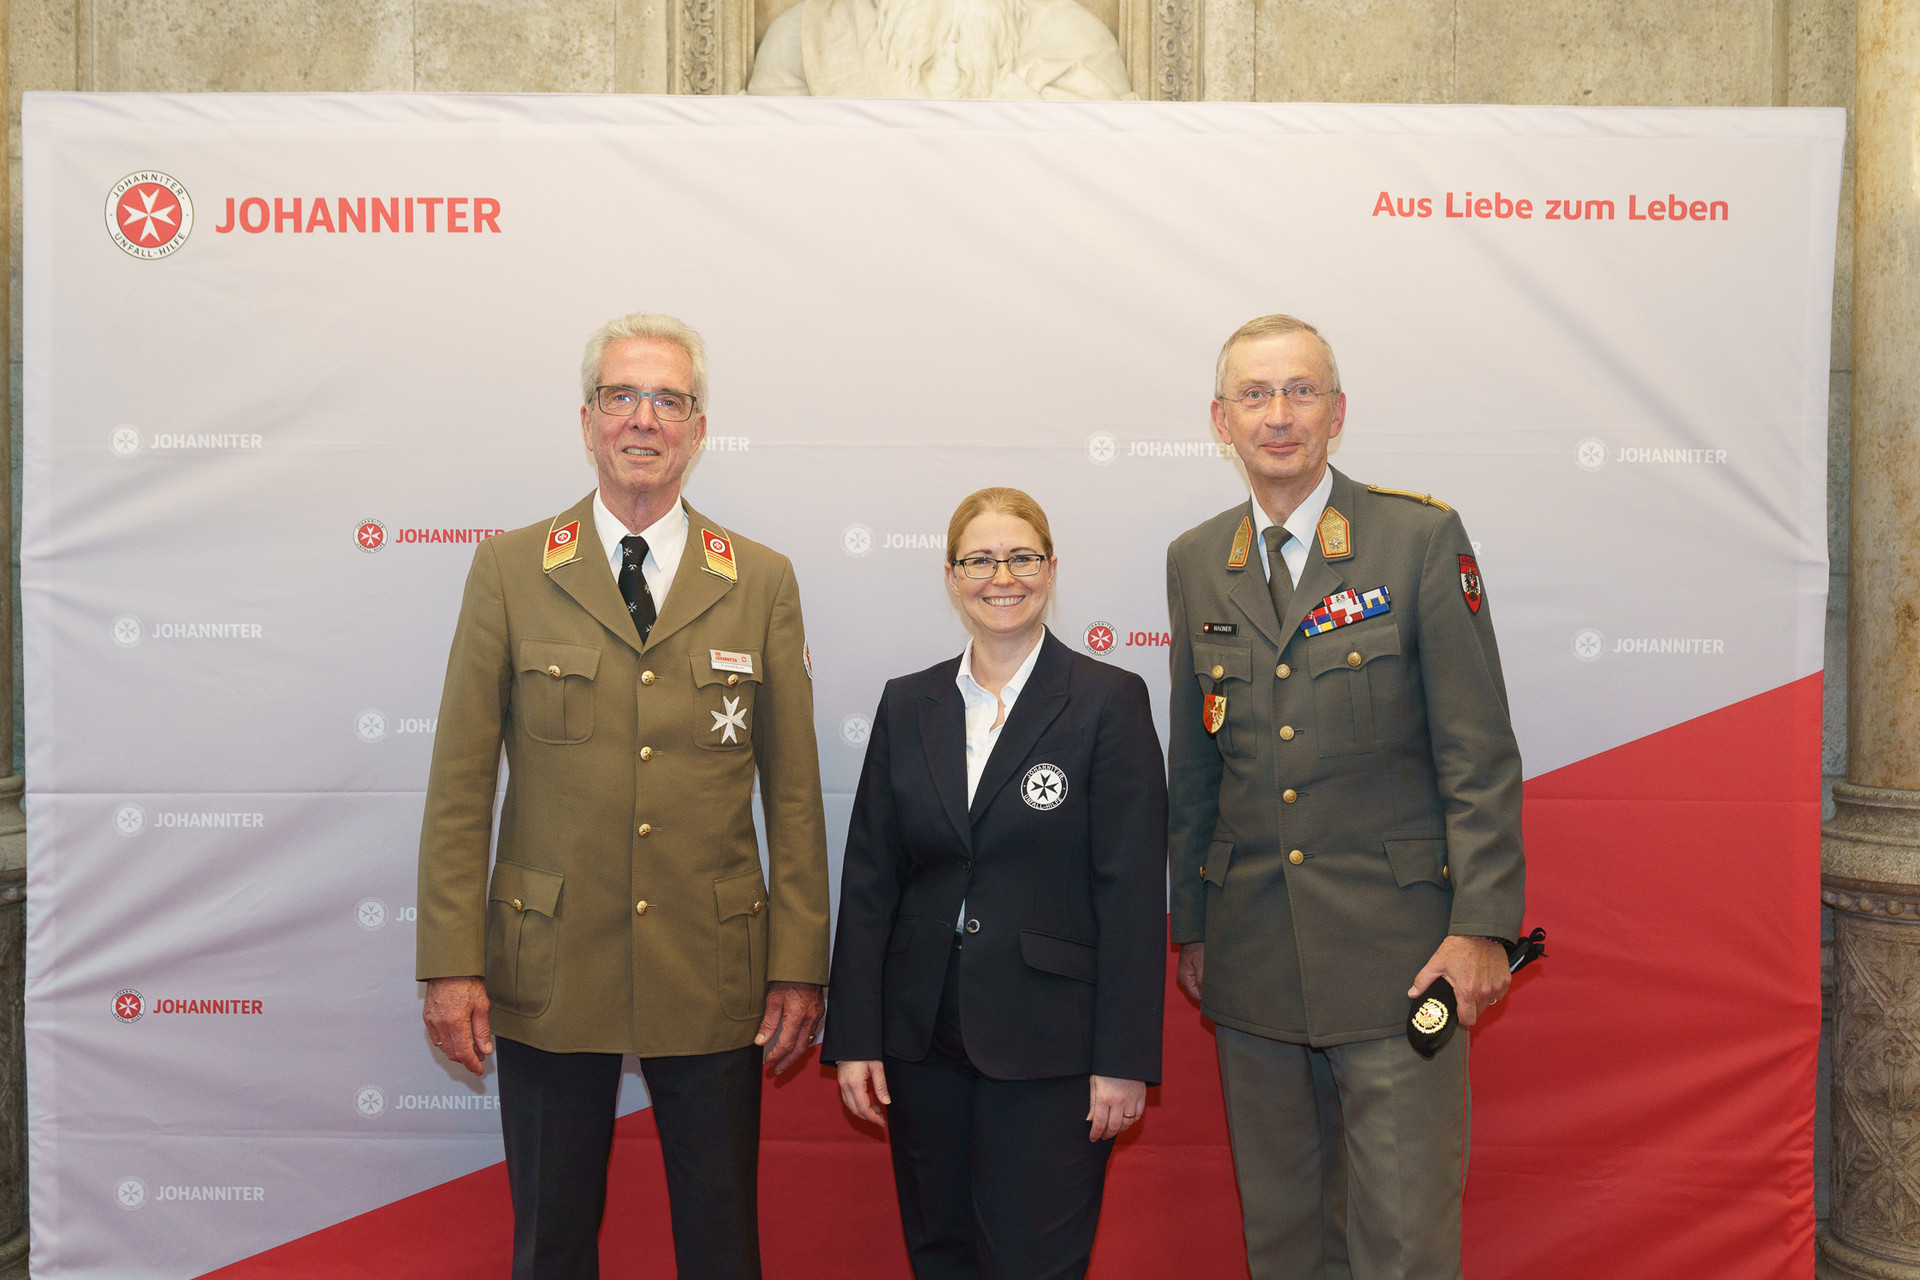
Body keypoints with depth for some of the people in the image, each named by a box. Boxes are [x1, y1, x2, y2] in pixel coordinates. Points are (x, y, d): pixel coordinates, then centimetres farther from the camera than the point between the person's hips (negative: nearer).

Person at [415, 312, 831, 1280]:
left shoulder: (763, 583, 3)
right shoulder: (509, 570, 1)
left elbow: (794, 792, 3)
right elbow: (460, 782, 0)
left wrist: (800, 966, 0)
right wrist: (450, 964, -5)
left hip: (712, 974, 1)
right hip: (548, 972, 0)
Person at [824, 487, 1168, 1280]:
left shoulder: (1109, 702, -5)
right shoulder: (906, 706, 7)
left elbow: (1133, 893, -8)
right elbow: (868, 880, 6)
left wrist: (1123, 1061, -11)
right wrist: (854, 1038, 2)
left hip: (1046, 1047, -4)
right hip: (922, 1039, 4)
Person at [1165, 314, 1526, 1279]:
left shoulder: (1422, 537, -4)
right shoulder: (1194, 563, 7)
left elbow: (1478, 751, -6)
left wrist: (1481, 926, -11)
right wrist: (1189, 923, 14)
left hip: (1394, 944, -3)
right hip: (1249, 944, 4)